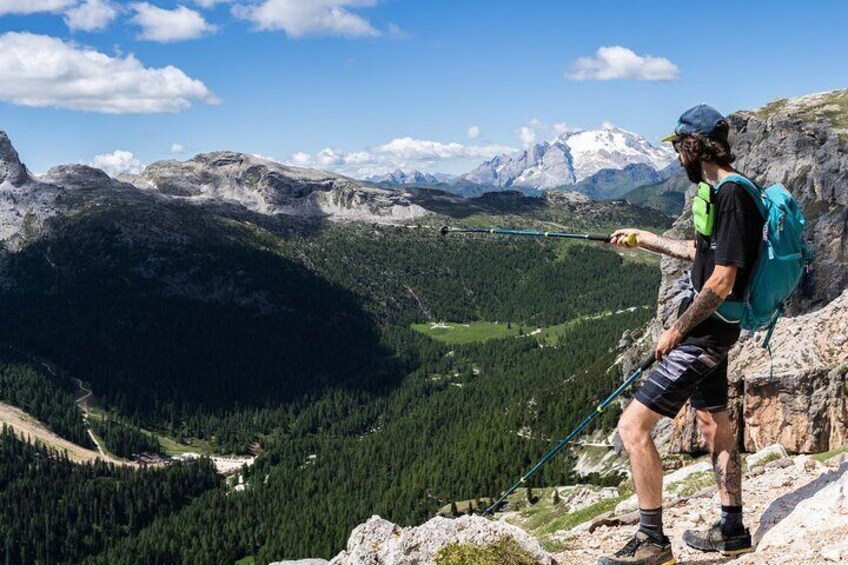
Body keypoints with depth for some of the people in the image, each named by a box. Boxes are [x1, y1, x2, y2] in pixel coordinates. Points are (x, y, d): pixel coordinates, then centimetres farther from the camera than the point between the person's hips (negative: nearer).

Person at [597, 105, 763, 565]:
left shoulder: (731, 195, -20)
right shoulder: (719, 191, 11)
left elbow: (721, 281, -24)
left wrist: (676, 331, -16)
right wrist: (643, 238, 34)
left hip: (704, 333, -11)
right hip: (709, 329, 11)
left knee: (633, 426, -11)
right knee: (715, 425, 19)